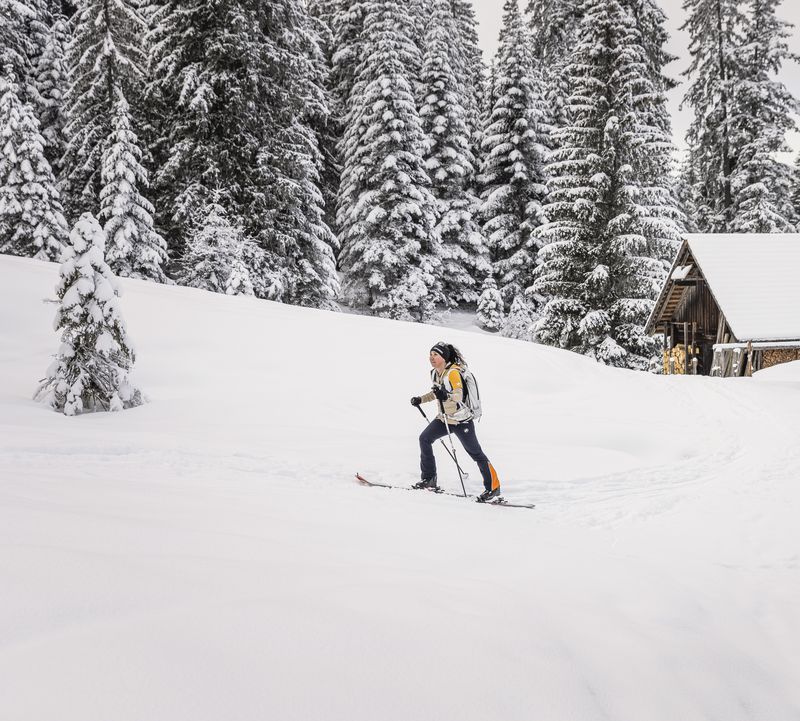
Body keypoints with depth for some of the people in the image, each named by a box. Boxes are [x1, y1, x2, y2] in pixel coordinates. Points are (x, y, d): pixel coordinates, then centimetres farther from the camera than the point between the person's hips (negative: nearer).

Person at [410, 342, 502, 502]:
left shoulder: (453, 373, -21)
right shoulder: (434, 373, 4)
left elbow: (458, 395, -31)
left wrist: (446, 397, -48)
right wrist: (421, 399, 15)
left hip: (462, 420, -8)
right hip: (444, 418, 8)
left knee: (475, 453, -3)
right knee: (425, 438, -3)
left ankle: (493, 487, 7)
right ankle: (429, 479, 6)